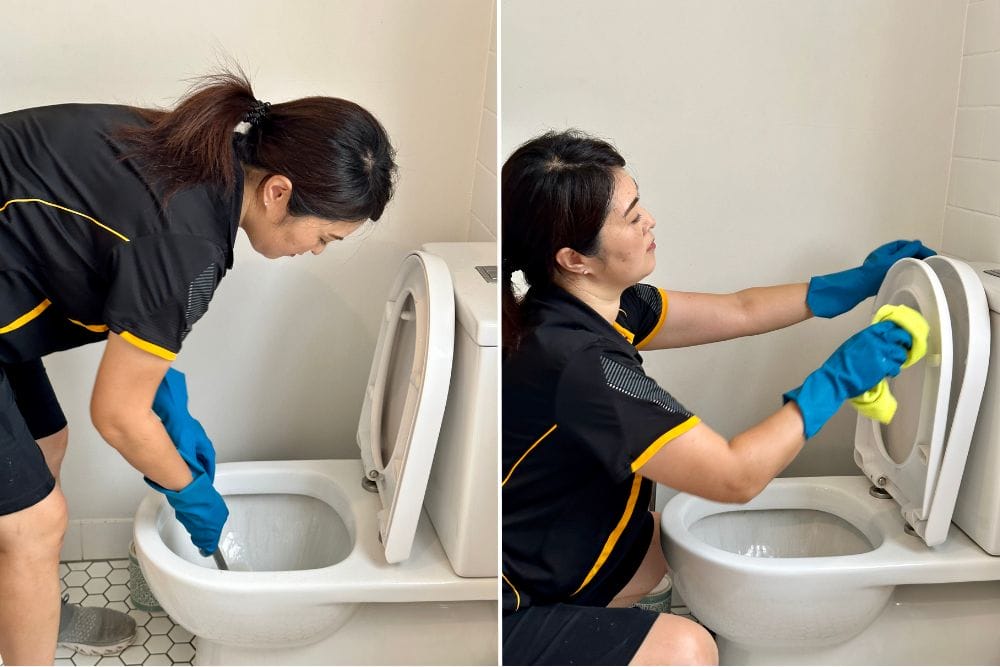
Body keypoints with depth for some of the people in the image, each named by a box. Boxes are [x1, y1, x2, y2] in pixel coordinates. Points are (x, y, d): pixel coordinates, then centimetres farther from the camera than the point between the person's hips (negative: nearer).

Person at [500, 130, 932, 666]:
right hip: (510, 611, -9)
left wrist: (857, 282, 7)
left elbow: (738, 313, 9)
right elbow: (736, 477, -25)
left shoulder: (589, 304, -3)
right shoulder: (575, 361, -31)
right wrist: (838, 378, -18)